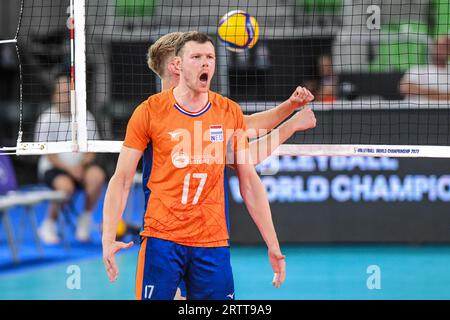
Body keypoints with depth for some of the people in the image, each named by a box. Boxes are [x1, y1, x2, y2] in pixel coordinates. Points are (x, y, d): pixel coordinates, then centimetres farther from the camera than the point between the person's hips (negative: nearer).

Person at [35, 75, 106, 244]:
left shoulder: (85, 117, 7)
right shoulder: (48, 119, -3)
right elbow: (48, 154, -6)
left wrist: (83, 165, -14)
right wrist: (69, 168, -18)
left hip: (81, 166, 3)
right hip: (54, 167, -3)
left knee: (97, 175, -29)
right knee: (66, 186, -35)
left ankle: (85, 220, -10)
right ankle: (48, 225, -11)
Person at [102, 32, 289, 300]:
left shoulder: (231, 113, 7)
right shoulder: (150, 111, -1)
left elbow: (249, 182, 12)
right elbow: (121, 180, 0)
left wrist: (273, 245, 8)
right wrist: (109, 239, -11)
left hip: (214, 241, 2)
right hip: (162, 239, -2)